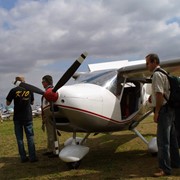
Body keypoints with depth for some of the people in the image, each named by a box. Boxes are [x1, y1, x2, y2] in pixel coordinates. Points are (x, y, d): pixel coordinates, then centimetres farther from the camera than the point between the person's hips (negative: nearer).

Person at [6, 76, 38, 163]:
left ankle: (23, 157, 9)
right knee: (30, 137, 5)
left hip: (17, 117, -1)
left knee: (20, 138, 7)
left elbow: (8, 103, 0)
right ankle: (32, 157, 4)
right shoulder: (29, 90, 1)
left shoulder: (14, 90, -6)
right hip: (28, 117, 1)